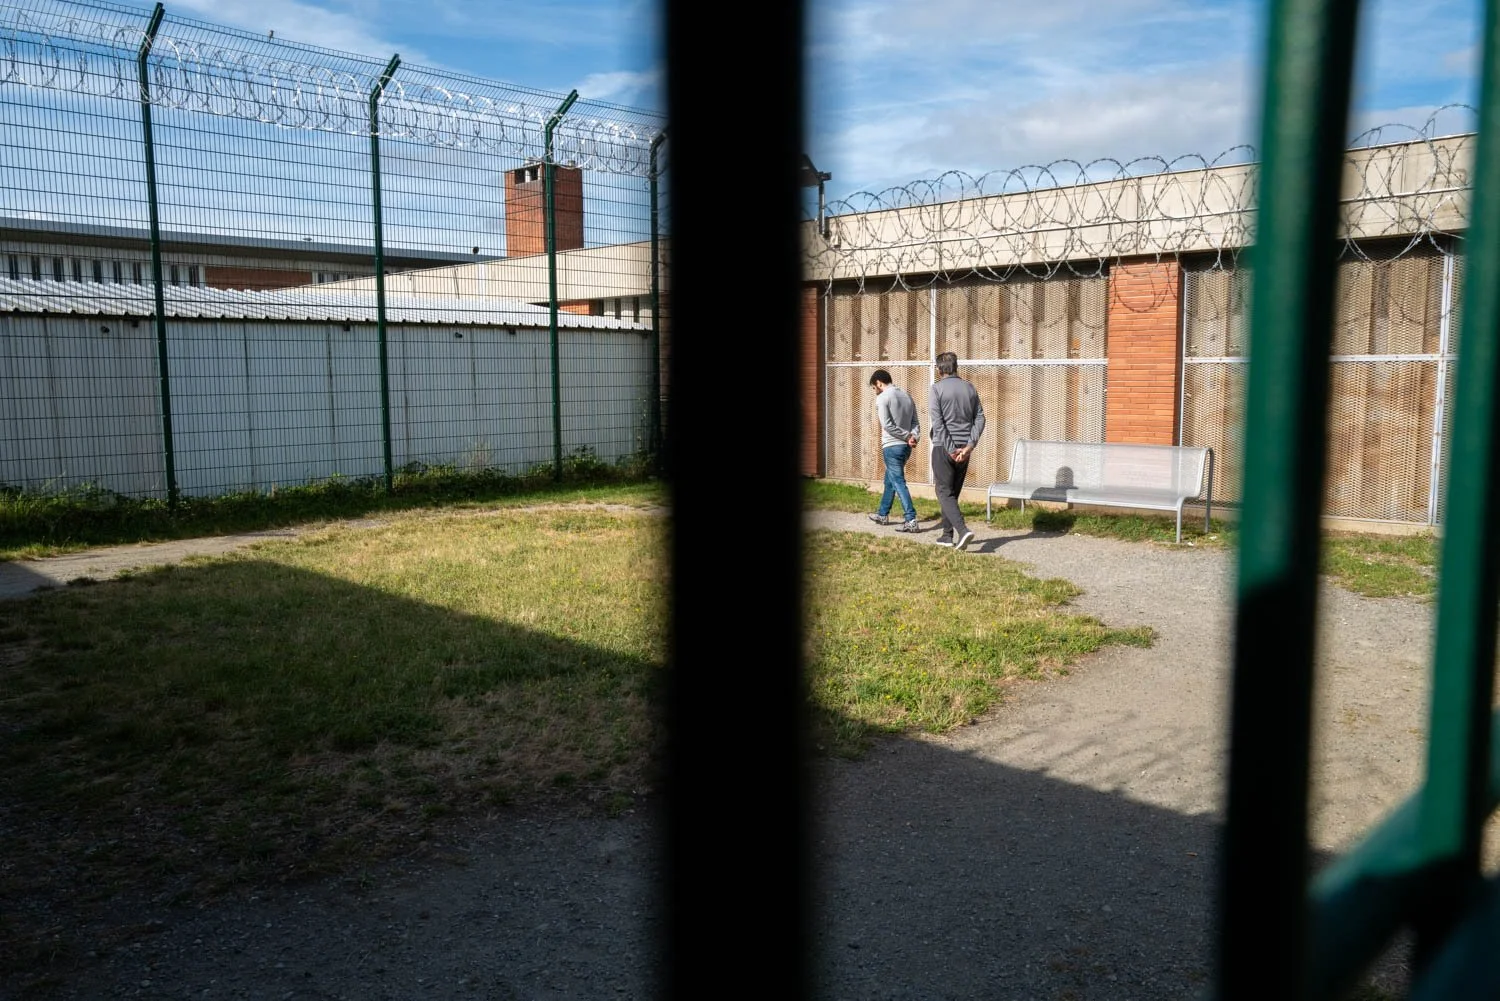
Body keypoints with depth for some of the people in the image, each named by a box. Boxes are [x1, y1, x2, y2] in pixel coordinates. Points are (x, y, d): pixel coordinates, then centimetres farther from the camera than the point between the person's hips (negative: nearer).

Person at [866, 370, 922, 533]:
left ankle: (911, 521, -14)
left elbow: (887, 425, -17)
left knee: (898, 483, -7)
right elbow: (915, 422, 7)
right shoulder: (906, 395, 13)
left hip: (892, 446, -8)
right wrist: (913, 437, -8)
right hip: (906, 447, 8)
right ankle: (882, 514, 31)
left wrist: (907, 436, -11)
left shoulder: (882, 398, -10)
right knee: (890, 480, 20)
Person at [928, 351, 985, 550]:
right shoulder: (969, 388, 8)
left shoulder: (937, 389, -7)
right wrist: (970, 445, -5)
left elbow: (937, 423, -15)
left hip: (944, 447, -5)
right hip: (964, 448, 5)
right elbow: (980, 418, 2)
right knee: (953, 492, 16)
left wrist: (950, 449, -12)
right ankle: (947, 534, 20)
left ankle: (963, 530, -20)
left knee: (944, 492, -2)